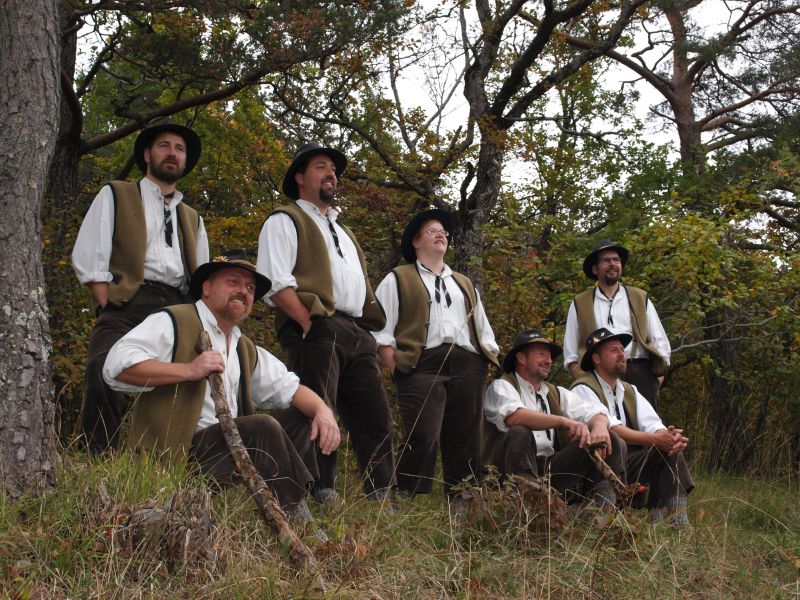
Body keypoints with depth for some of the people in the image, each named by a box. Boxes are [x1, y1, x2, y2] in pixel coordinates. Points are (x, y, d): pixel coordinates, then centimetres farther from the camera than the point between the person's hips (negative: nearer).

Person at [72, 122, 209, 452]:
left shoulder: (193, 220, 30)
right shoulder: (115, 196, 17)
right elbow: (88, 260, 4)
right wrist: (110, 311, -8)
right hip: (128, 304, -4)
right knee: (104, 376, -28)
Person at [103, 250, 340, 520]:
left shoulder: (247, 351, 24)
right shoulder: (173, 323, -1)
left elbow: (289, 387, 19)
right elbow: (116, 365, -14)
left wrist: (322, 410, -3)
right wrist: (188, 370, -19)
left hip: (232, 445, 8)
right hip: (175, 453, -8)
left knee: (307, 424, -3)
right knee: (264, 427, -27)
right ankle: (296, 522, -17)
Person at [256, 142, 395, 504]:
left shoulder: (342, 231, 33)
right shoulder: (286, 221, 7)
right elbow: (276, 283, -7)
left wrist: (375, 336, 13)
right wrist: (311, 325, -17)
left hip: (356, 335, 8)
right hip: (317, 329, -8)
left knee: (375, 420, 3)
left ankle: (382, 499, 6)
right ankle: (320, 496, -13)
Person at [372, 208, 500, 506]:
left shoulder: (464, 285, 30)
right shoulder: (397, 280, 13)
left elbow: (484, 332, 27)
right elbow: (381, 331, 4)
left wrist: (488, 365, 11)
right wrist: (398, 370, -8)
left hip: (468, 367, 5)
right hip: (423, 364, -5)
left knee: (465, 442, 2)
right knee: (422, 437, -18)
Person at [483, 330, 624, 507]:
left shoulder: (556, 393, 22)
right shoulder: (501, 386, 2)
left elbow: (593, 410, 8)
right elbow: (513, 416, -21)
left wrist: (600, 425, -17)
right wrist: (564, 421, -30)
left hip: (554, 469, 6)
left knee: (611, 440, -4)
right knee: (519, 433, -35)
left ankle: (605, 506, -18)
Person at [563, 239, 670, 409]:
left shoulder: (641, 299, 17)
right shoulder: (580, 304, 13)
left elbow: (660, 344, 14)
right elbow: (570, 351, 10)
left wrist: (658, 375, 2)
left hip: (639, 374, 1)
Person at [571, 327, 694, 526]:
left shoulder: (630, 391, 15)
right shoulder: (583, 389, -9)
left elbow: (652, 424, 1)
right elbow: (609, 428, -23)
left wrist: (668, 436, -22)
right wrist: (654, 439, -31)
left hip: (628, 464, 6)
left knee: (671, 450, -14)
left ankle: (677, 524, -21)